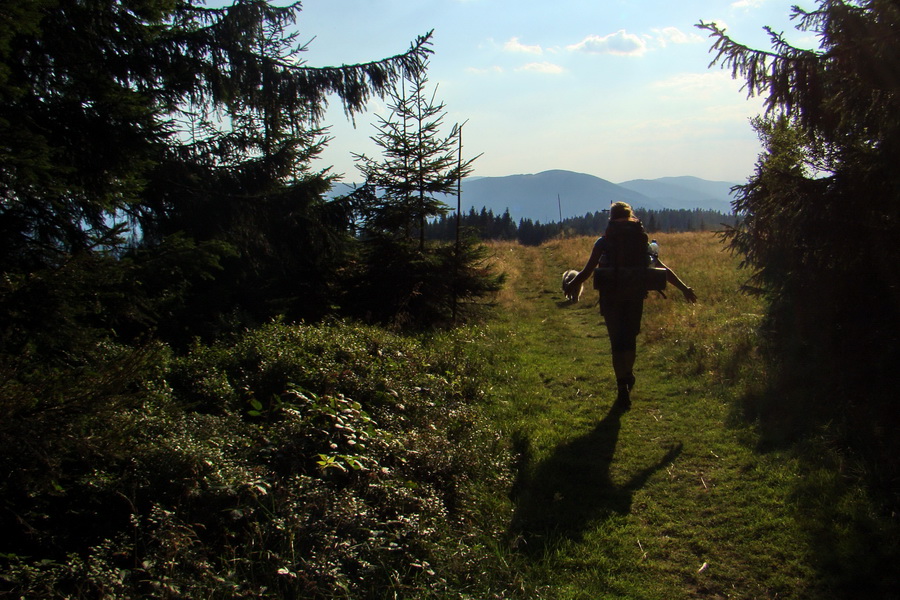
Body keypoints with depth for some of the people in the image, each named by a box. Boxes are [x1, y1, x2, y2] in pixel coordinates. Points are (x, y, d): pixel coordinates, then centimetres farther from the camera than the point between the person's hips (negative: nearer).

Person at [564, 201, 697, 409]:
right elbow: (661, 268, 4)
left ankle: (623, 388, 1)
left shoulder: (603, 242, 0)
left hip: (611, 296, -2)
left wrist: (571, 285, 16)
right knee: (630, 338, 21)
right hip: (635, 296, 2)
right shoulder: (641, 239, 6)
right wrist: (683, 287, 10)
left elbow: (587, 270, 0)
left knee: (617, 341, 4)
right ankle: (628, 375, 37)